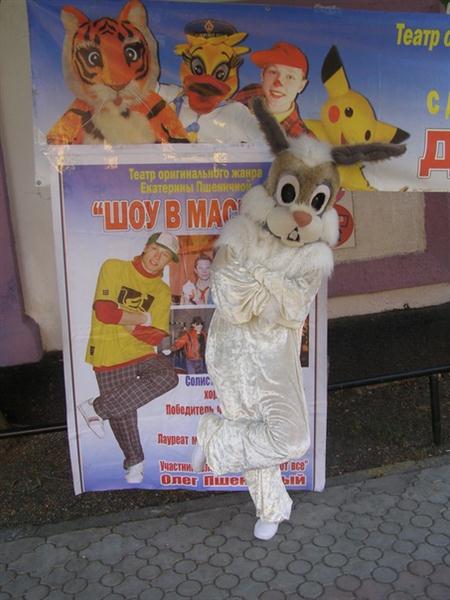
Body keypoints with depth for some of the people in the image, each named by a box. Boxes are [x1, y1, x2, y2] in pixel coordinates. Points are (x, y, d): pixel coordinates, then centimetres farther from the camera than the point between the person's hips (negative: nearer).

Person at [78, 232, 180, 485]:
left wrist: (130, 325, -16)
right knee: (122, 415, 0)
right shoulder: (113, 268, -4)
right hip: (109, 355, -3)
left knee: (168, 375, -23)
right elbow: (103, 311, -16)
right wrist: (143, 317, -9)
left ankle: (97, 408, -11)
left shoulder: (163, 291, 5)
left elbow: (157, 336, -2)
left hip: (142, 351, 3)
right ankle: (134, 461, 29)